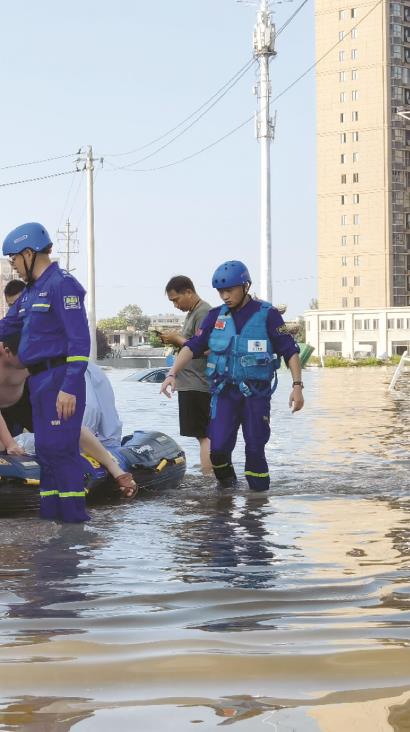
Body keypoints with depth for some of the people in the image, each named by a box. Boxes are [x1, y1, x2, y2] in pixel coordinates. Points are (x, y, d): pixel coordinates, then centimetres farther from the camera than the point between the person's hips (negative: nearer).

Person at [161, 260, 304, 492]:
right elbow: (193, 346, 2)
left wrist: (298, 386, -12)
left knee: (255, 449, -1)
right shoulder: (216, 316, 7)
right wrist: (173, 374, -11)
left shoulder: (267, 314, -3)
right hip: (224, 392, 2)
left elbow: (290, 350, -3)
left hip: (256, 393, -2)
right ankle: (227, 488, 17)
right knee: (219, 447, -7)